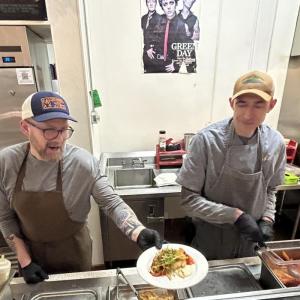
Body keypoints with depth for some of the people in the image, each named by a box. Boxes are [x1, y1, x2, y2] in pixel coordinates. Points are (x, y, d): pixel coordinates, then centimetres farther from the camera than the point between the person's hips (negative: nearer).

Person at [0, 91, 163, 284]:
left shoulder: (82, 163, -26)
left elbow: (112, 203, -24)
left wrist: (139, 232, -39)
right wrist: (24, 261, -6)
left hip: (73, 252, -2)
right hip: (31, 251, 3)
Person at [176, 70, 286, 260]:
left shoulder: (275, 142, -10)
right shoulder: (207, 140, -25)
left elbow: (270, 189, 6)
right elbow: (189, 199, -21)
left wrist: (267, 219, -9)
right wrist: (235, 215, -24)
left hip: (248, 237, 4)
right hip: (211, 235, -3)